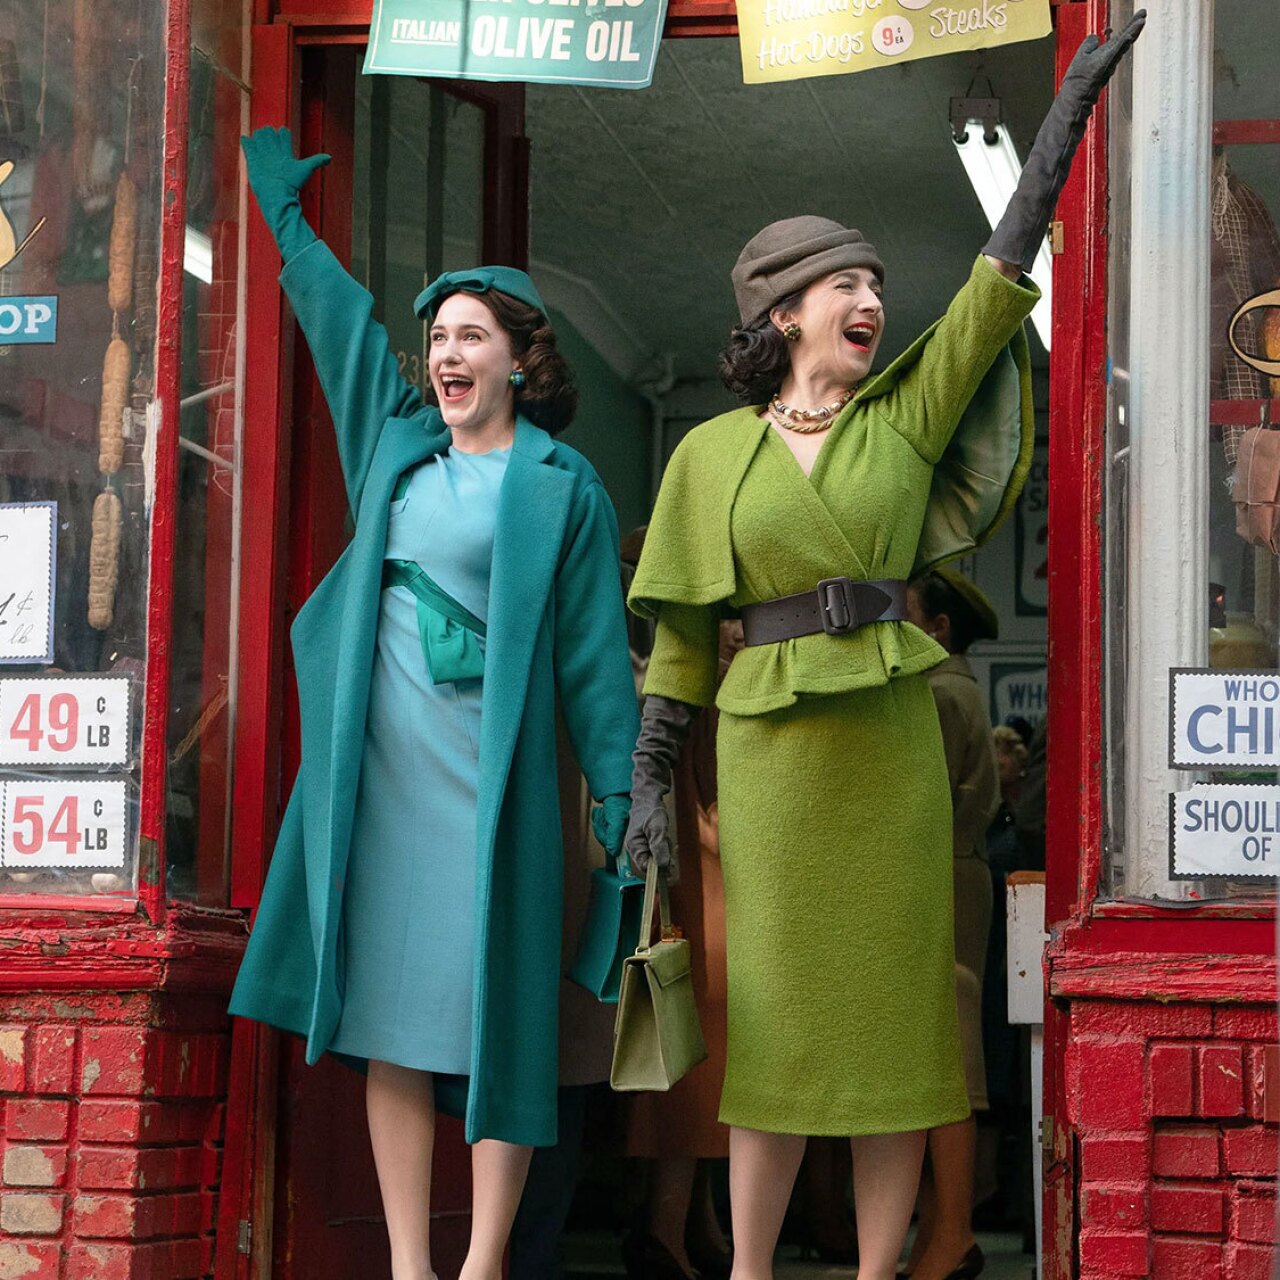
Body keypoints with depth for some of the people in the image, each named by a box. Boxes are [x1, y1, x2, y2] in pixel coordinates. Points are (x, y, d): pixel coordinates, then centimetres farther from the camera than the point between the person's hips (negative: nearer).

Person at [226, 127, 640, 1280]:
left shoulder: (559, 486, 0)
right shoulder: (400, 439, 13)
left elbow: (594, 652, -1)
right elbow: (337, 309, 27)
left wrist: (619, 794, -6)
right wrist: (282, 201, 38)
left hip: (488, 771, -5)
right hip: (381, 767, 5)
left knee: (491, 1011, -5)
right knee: (392, 1015, 3)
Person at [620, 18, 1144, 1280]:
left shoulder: (907, 415, 6)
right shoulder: (712, 455, 5)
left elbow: (1005, 265, 4)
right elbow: (682, 633, 7)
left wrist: (1076, 92, 2)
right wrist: (650, 779, 2)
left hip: (893, 748, 1)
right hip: (769, 751, -1)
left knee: (896, 1009, 2)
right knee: (776, 1017, 1)